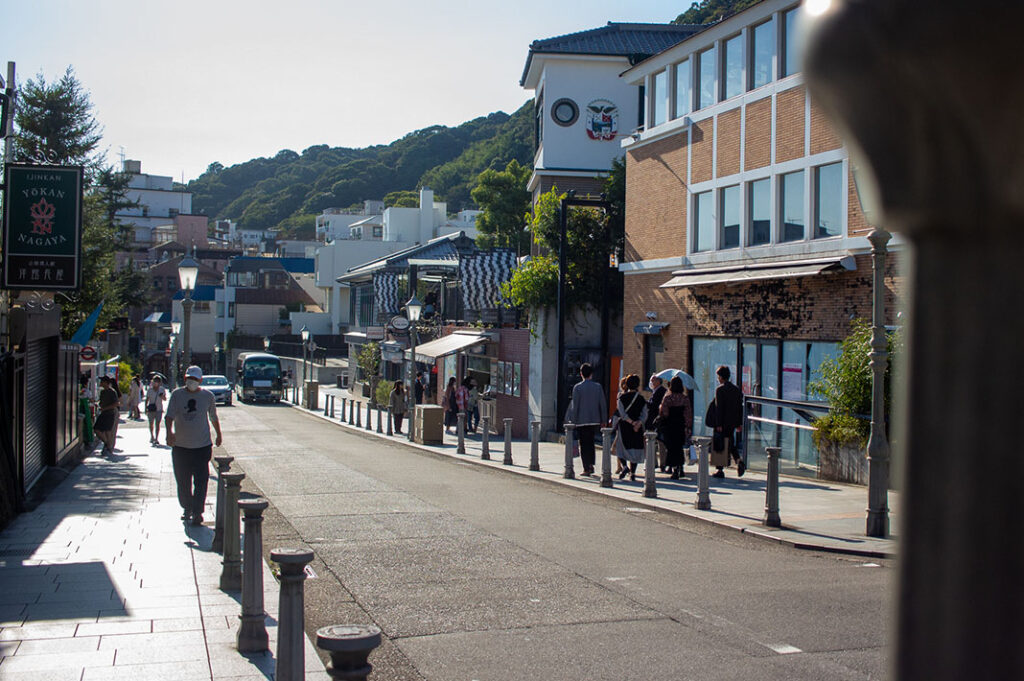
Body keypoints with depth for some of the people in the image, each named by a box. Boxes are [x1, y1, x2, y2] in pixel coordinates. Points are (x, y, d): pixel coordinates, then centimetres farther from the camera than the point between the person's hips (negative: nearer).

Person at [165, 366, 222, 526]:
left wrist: (218, 435, 26)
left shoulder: (208, 396, 3)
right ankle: (187, 508, 30)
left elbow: (213, 418, 17)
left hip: (202, 446, -1)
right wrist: (169, 432, -26)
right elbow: (169, 416, -8)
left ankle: (197, 513, -5)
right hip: (180, 446, 1)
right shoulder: (177, 395, 0)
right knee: (183, 482, 11)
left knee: (201, 481, -8)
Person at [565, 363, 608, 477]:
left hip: (582, 420, -3)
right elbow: (603, 404, 4)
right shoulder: (598, 387, 2)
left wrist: (573, 420, -1)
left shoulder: (577, 387, -8)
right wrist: (603, 420, 12)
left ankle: (586, 468, 0)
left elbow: (574, 405, -8)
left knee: (583, 445, 3)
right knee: (590, 442, 18)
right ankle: (591, 464, 11)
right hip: (595, 420, 3)